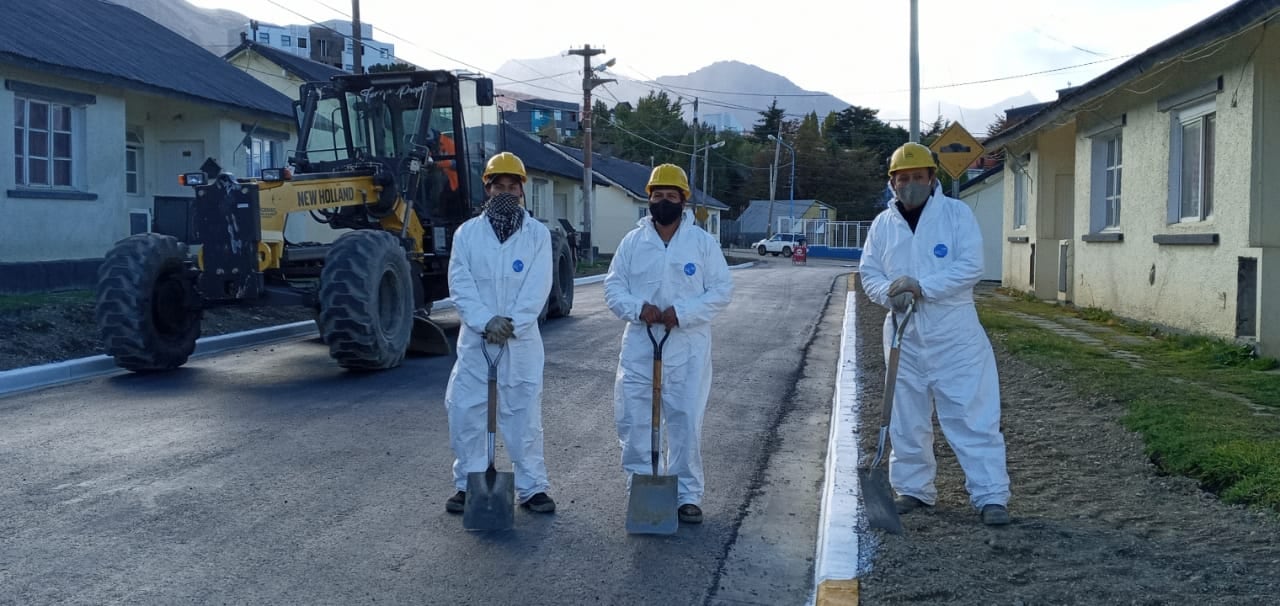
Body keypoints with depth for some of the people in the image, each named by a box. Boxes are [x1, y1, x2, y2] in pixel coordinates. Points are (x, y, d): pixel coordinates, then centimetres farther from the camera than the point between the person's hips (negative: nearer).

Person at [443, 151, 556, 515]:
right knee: (465, 414, 3)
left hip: (522, 341, -1)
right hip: (475, 339, 1)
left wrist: (510, 324, -17)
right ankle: (468, 485, 18)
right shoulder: (467, 233, 3)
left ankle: (531, 487, 14)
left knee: (525, 416, 4)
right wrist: (486, 321, -18)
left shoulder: (538, 234, 1)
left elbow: (537, 289, -7)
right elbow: (460, 286, -5)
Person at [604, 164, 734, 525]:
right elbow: (613, 287, 5)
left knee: (686, 422, 2)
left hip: (687, 347, -2)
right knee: (632, 419, 4)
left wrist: (682, 312, -17)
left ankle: (687, 495, 14)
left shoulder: (703, 242, 0)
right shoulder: (633, 241, 5)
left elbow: (721, 290, -4)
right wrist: (637, 307, -16)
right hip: (639, 345, 2)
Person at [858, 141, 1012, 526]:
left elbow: (970, 267, -12)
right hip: (904, 335, 4)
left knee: (973, 415, -3)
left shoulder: (956, 213, -4)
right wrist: (889, 292, -14)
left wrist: (922, 286, -21)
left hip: (954, 333, -4)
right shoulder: (883, 223, 7)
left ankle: (990, 495, 4)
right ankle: (913, 488, 25)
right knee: (907, 418, 11)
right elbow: (869, 273, 7)